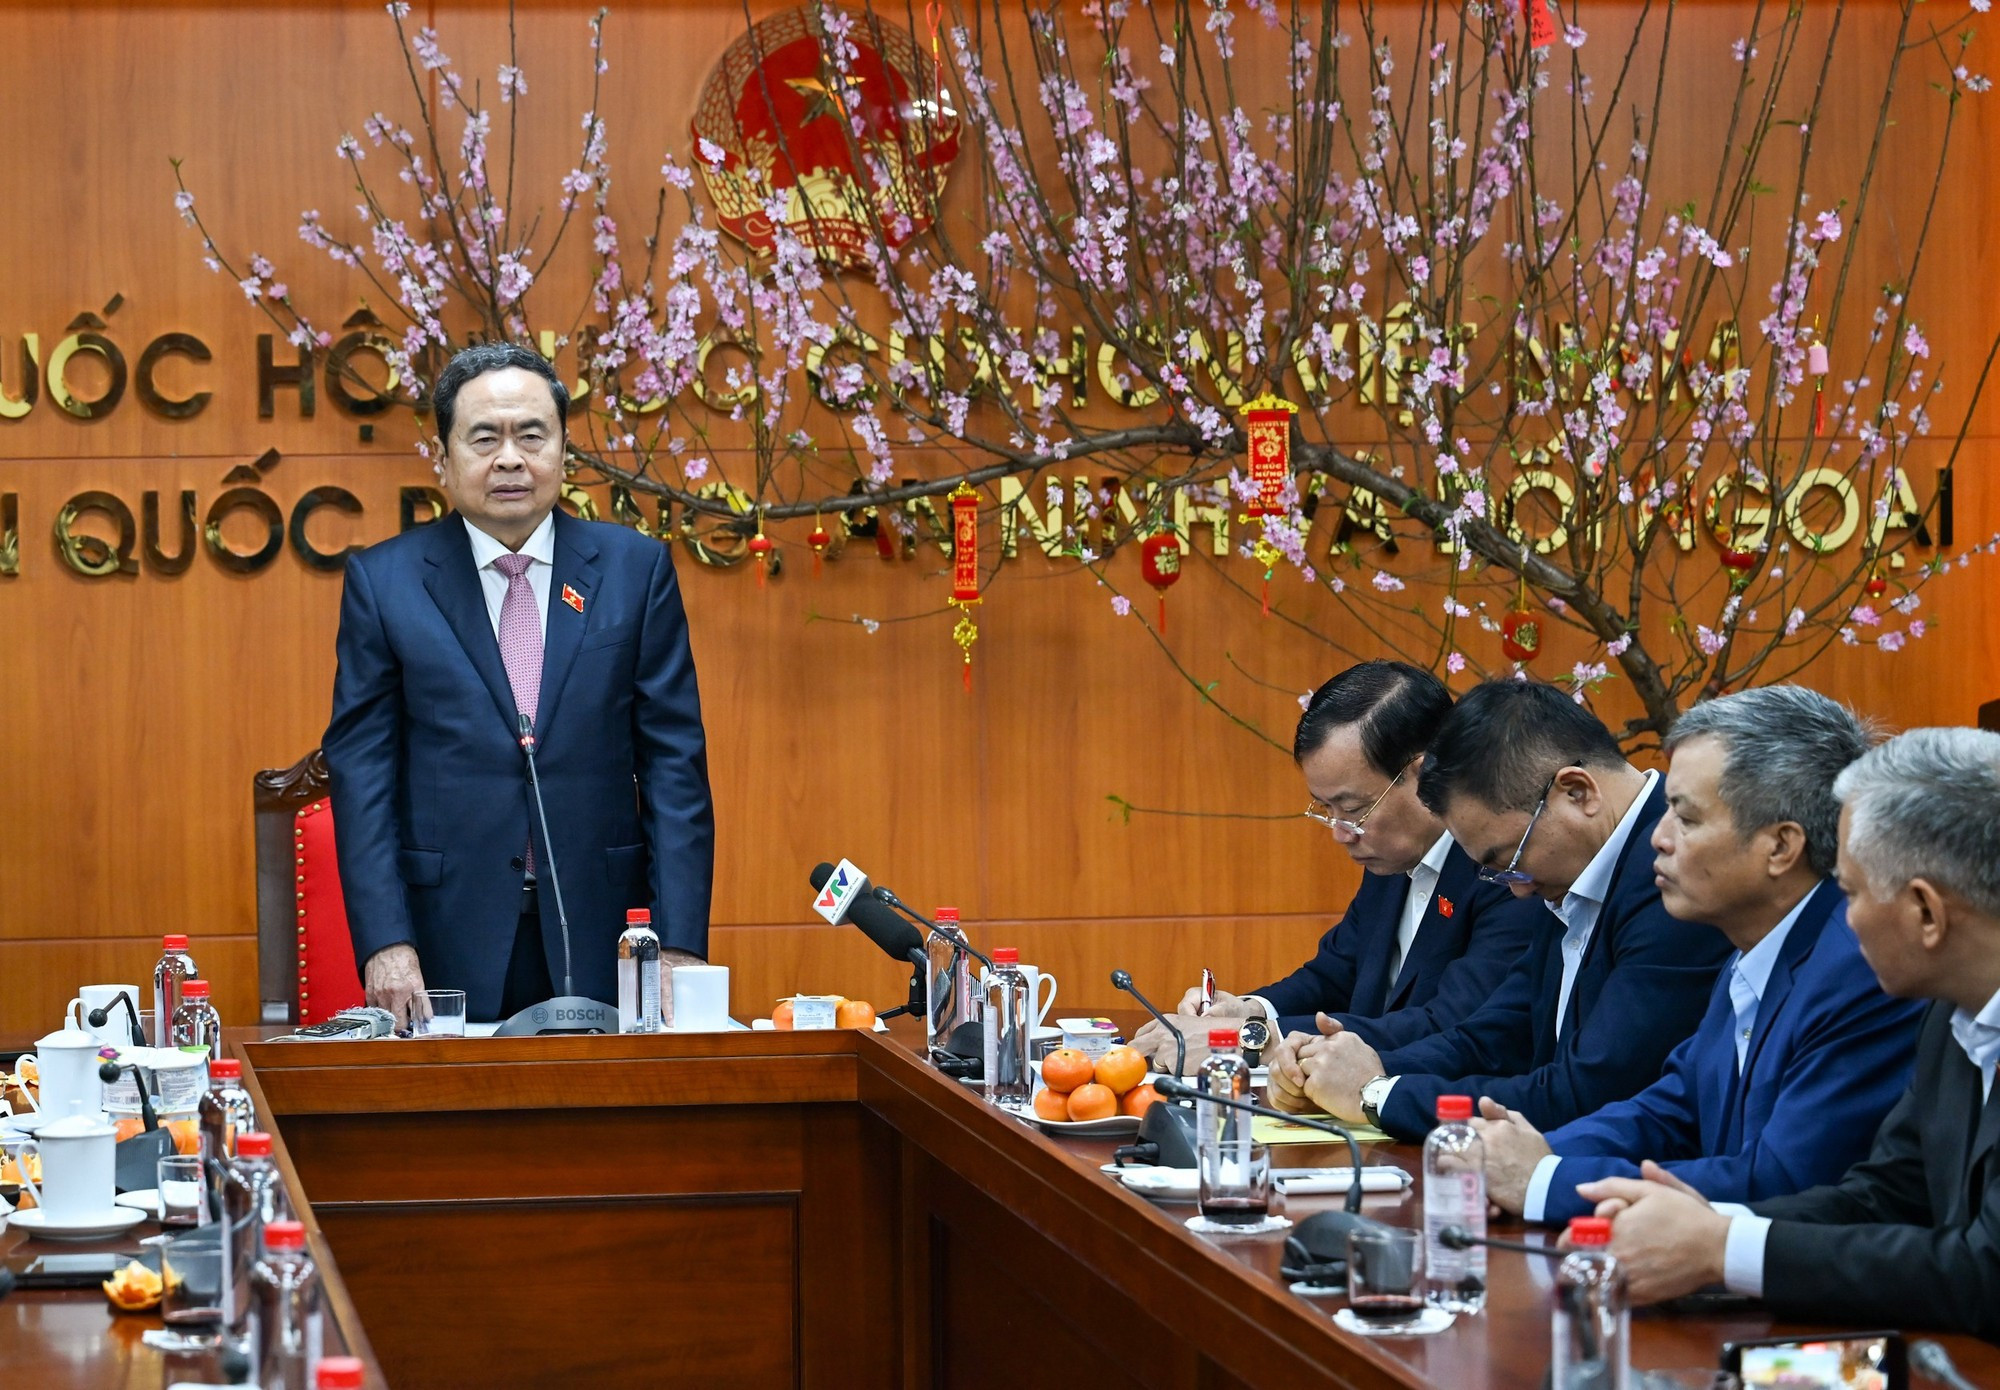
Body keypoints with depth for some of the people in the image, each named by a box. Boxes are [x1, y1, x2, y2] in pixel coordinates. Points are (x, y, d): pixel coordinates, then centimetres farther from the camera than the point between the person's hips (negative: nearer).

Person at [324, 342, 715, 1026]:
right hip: (449, 941, -1)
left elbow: (673, 759, 3)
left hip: (599, 943, 1)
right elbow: (361, 770, 0)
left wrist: (679, 943, -6)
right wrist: (384, 942, -10)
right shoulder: (383, 580, 3)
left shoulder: (637, 569, 5)